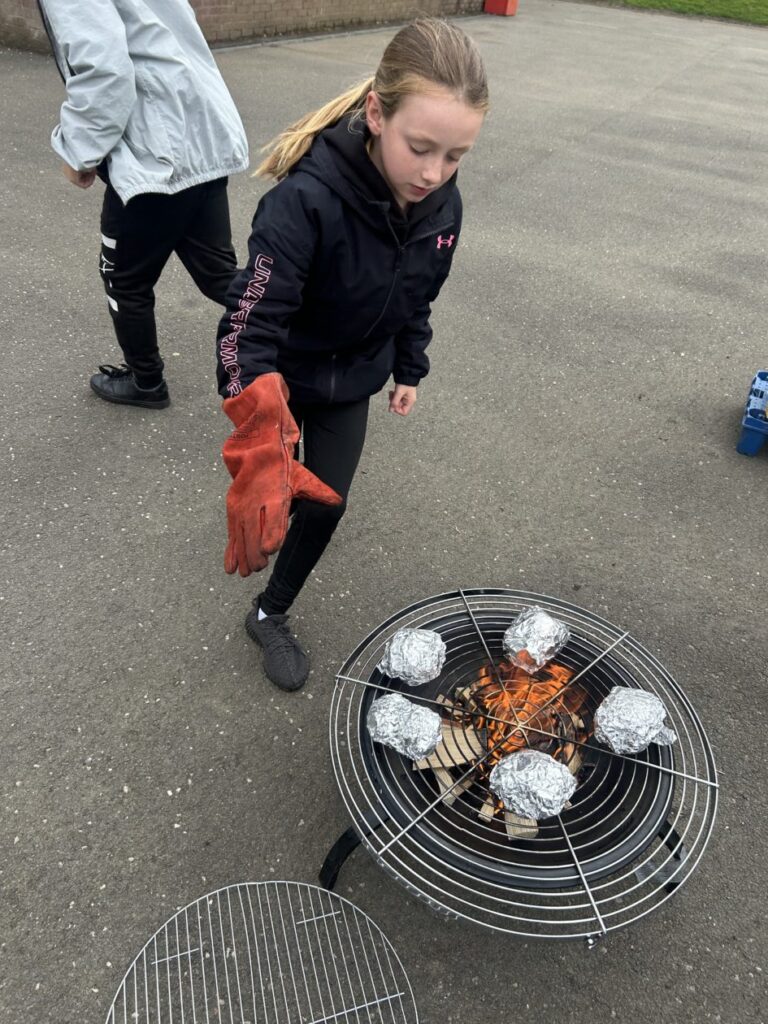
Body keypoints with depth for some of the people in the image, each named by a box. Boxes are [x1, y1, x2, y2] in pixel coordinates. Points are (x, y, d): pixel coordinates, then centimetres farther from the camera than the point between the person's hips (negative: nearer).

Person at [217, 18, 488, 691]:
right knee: (280, 492, 11)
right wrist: (261, 457, -51)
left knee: (327, 501, 7)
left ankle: (272, 614, 28)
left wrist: (410, 370, 13)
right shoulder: (307, 199, -36)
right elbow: (249, 330, -40)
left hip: (353, 378, 5)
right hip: (282, 375, -4)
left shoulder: (443, 204, -15)